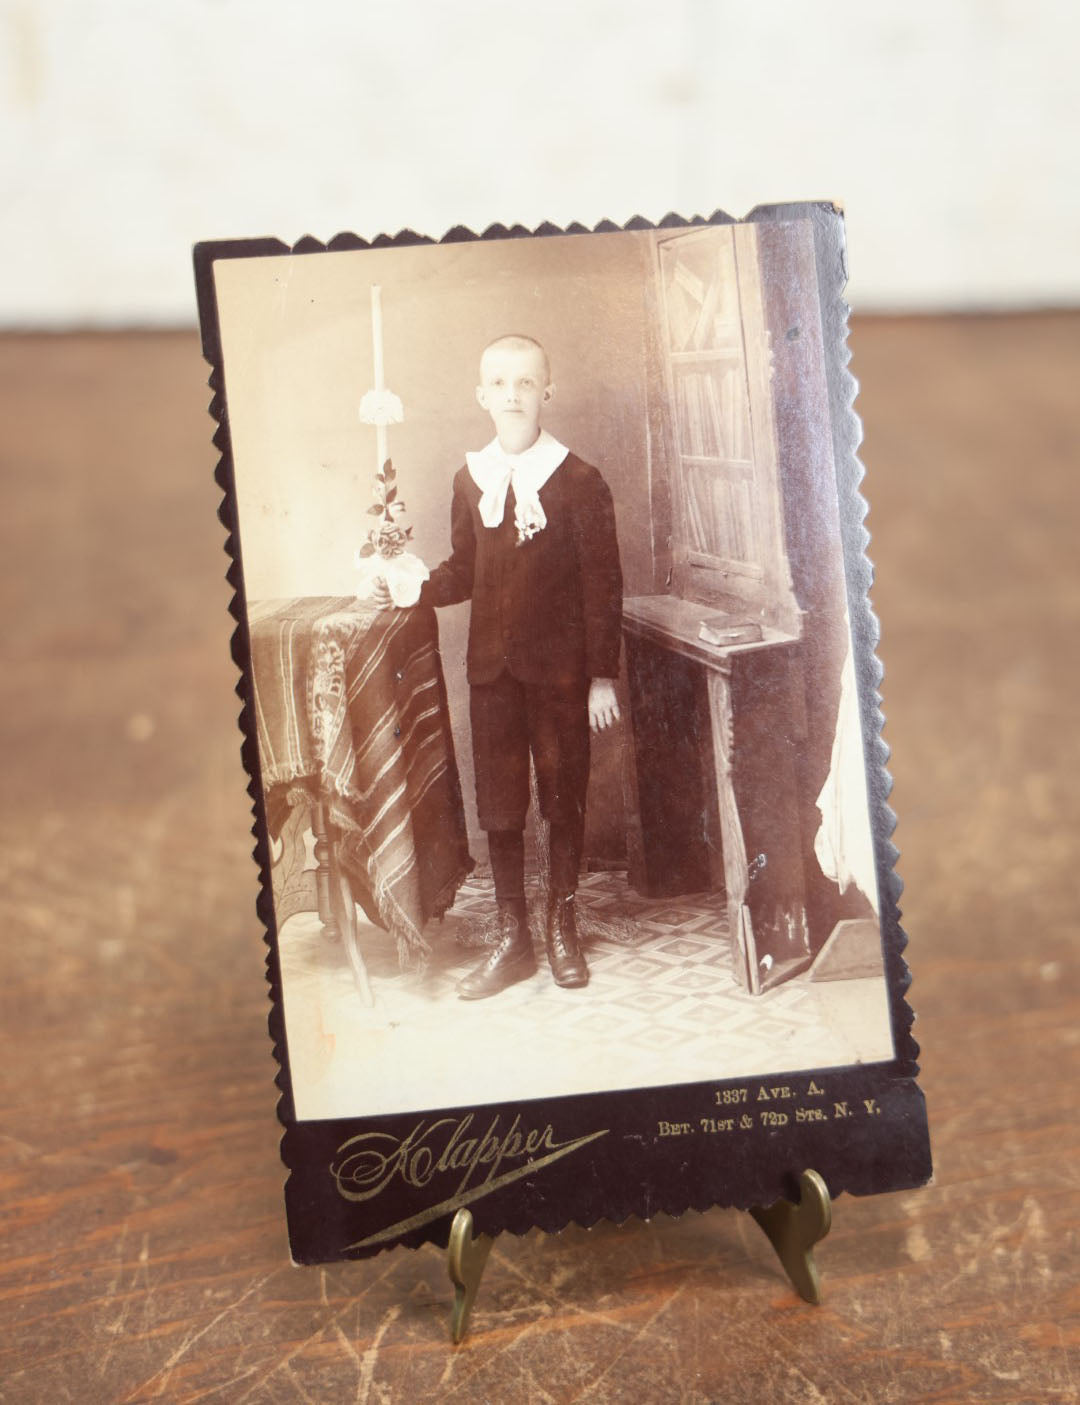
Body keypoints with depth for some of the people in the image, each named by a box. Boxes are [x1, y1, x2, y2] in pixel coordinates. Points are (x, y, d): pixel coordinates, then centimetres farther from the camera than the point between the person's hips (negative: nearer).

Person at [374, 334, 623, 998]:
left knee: (564, 796, 9)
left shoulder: (580, 482, -6)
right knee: (498, 804, 7)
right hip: (492, 668, 3)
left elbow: (603, 586, -6)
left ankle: (562, 926, 27)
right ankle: (513, 939, 21)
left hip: (560, 669, -3)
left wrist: (603, 676, -9)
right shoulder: (470, 480, 4)